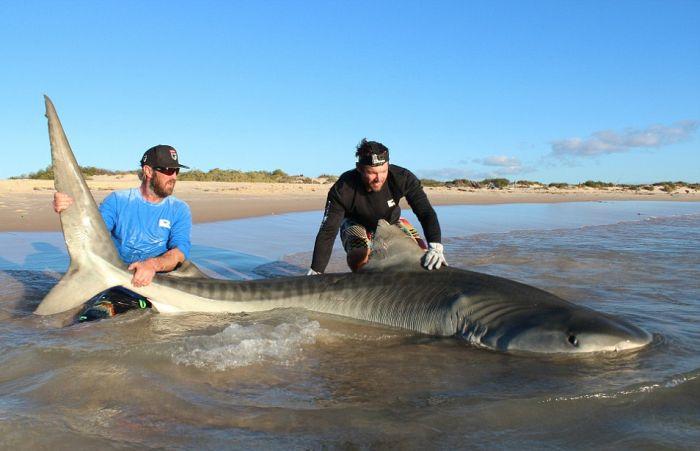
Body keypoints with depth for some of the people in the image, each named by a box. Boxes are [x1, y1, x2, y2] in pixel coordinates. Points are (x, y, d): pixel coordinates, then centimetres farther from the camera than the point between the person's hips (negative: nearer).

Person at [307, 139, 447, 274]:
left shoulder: (403, 178, -33)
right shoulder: (342, 190, -36)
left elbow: (425, 212, -33)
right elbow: (328, 232, -34)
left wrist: (435, 247, -51)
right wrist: (315, 273, -39)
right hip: (356, 224, -2)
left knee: (422, 255, -16)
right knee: (359, 258, -33)